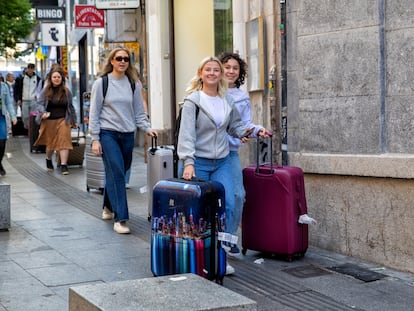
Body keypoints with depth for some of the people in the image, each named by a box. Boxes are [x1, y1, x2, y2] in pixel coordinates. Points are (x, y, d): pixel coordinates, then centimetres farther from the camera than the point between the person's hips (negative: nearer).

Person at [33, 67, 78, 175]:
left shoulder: (66, 91, 6)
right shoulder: (46, 91, 0)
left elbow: (70, 106, 13)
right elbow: (39, 104, -2)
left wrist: (74, 121, 17)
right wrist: (43, 112, -23)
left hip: (63, 120, 0)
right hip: (49, 120, 0)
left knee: (64, 141, -11)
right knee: (50, 142, 12)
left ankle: (64, 165, -10)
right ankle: (48, 160, 39)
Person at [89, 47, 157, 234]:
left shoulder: (133, 84, 8)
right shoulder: (101, 83, -1)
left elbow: (139, 112, 13)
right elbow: (94, 113, -1)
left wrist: (147, 128, -3)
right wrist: (95, 139, -6)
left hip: (128, 135, 4)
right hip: (108, 134, -4)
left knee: (117, 174, 10)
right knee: (116, 173, -12)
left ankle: (108, 207, 34)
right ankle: (120, 219, -11)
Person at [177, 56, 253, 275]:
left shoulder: (227, 101, 11)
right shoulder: (192, 101, -6)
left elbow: (235, 125, 26)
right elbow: (186, 134, -14)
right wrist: (188, 162, -23)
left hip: (222, 162, 5)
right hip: (197, 163, -5)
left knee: (227, 205, -4)